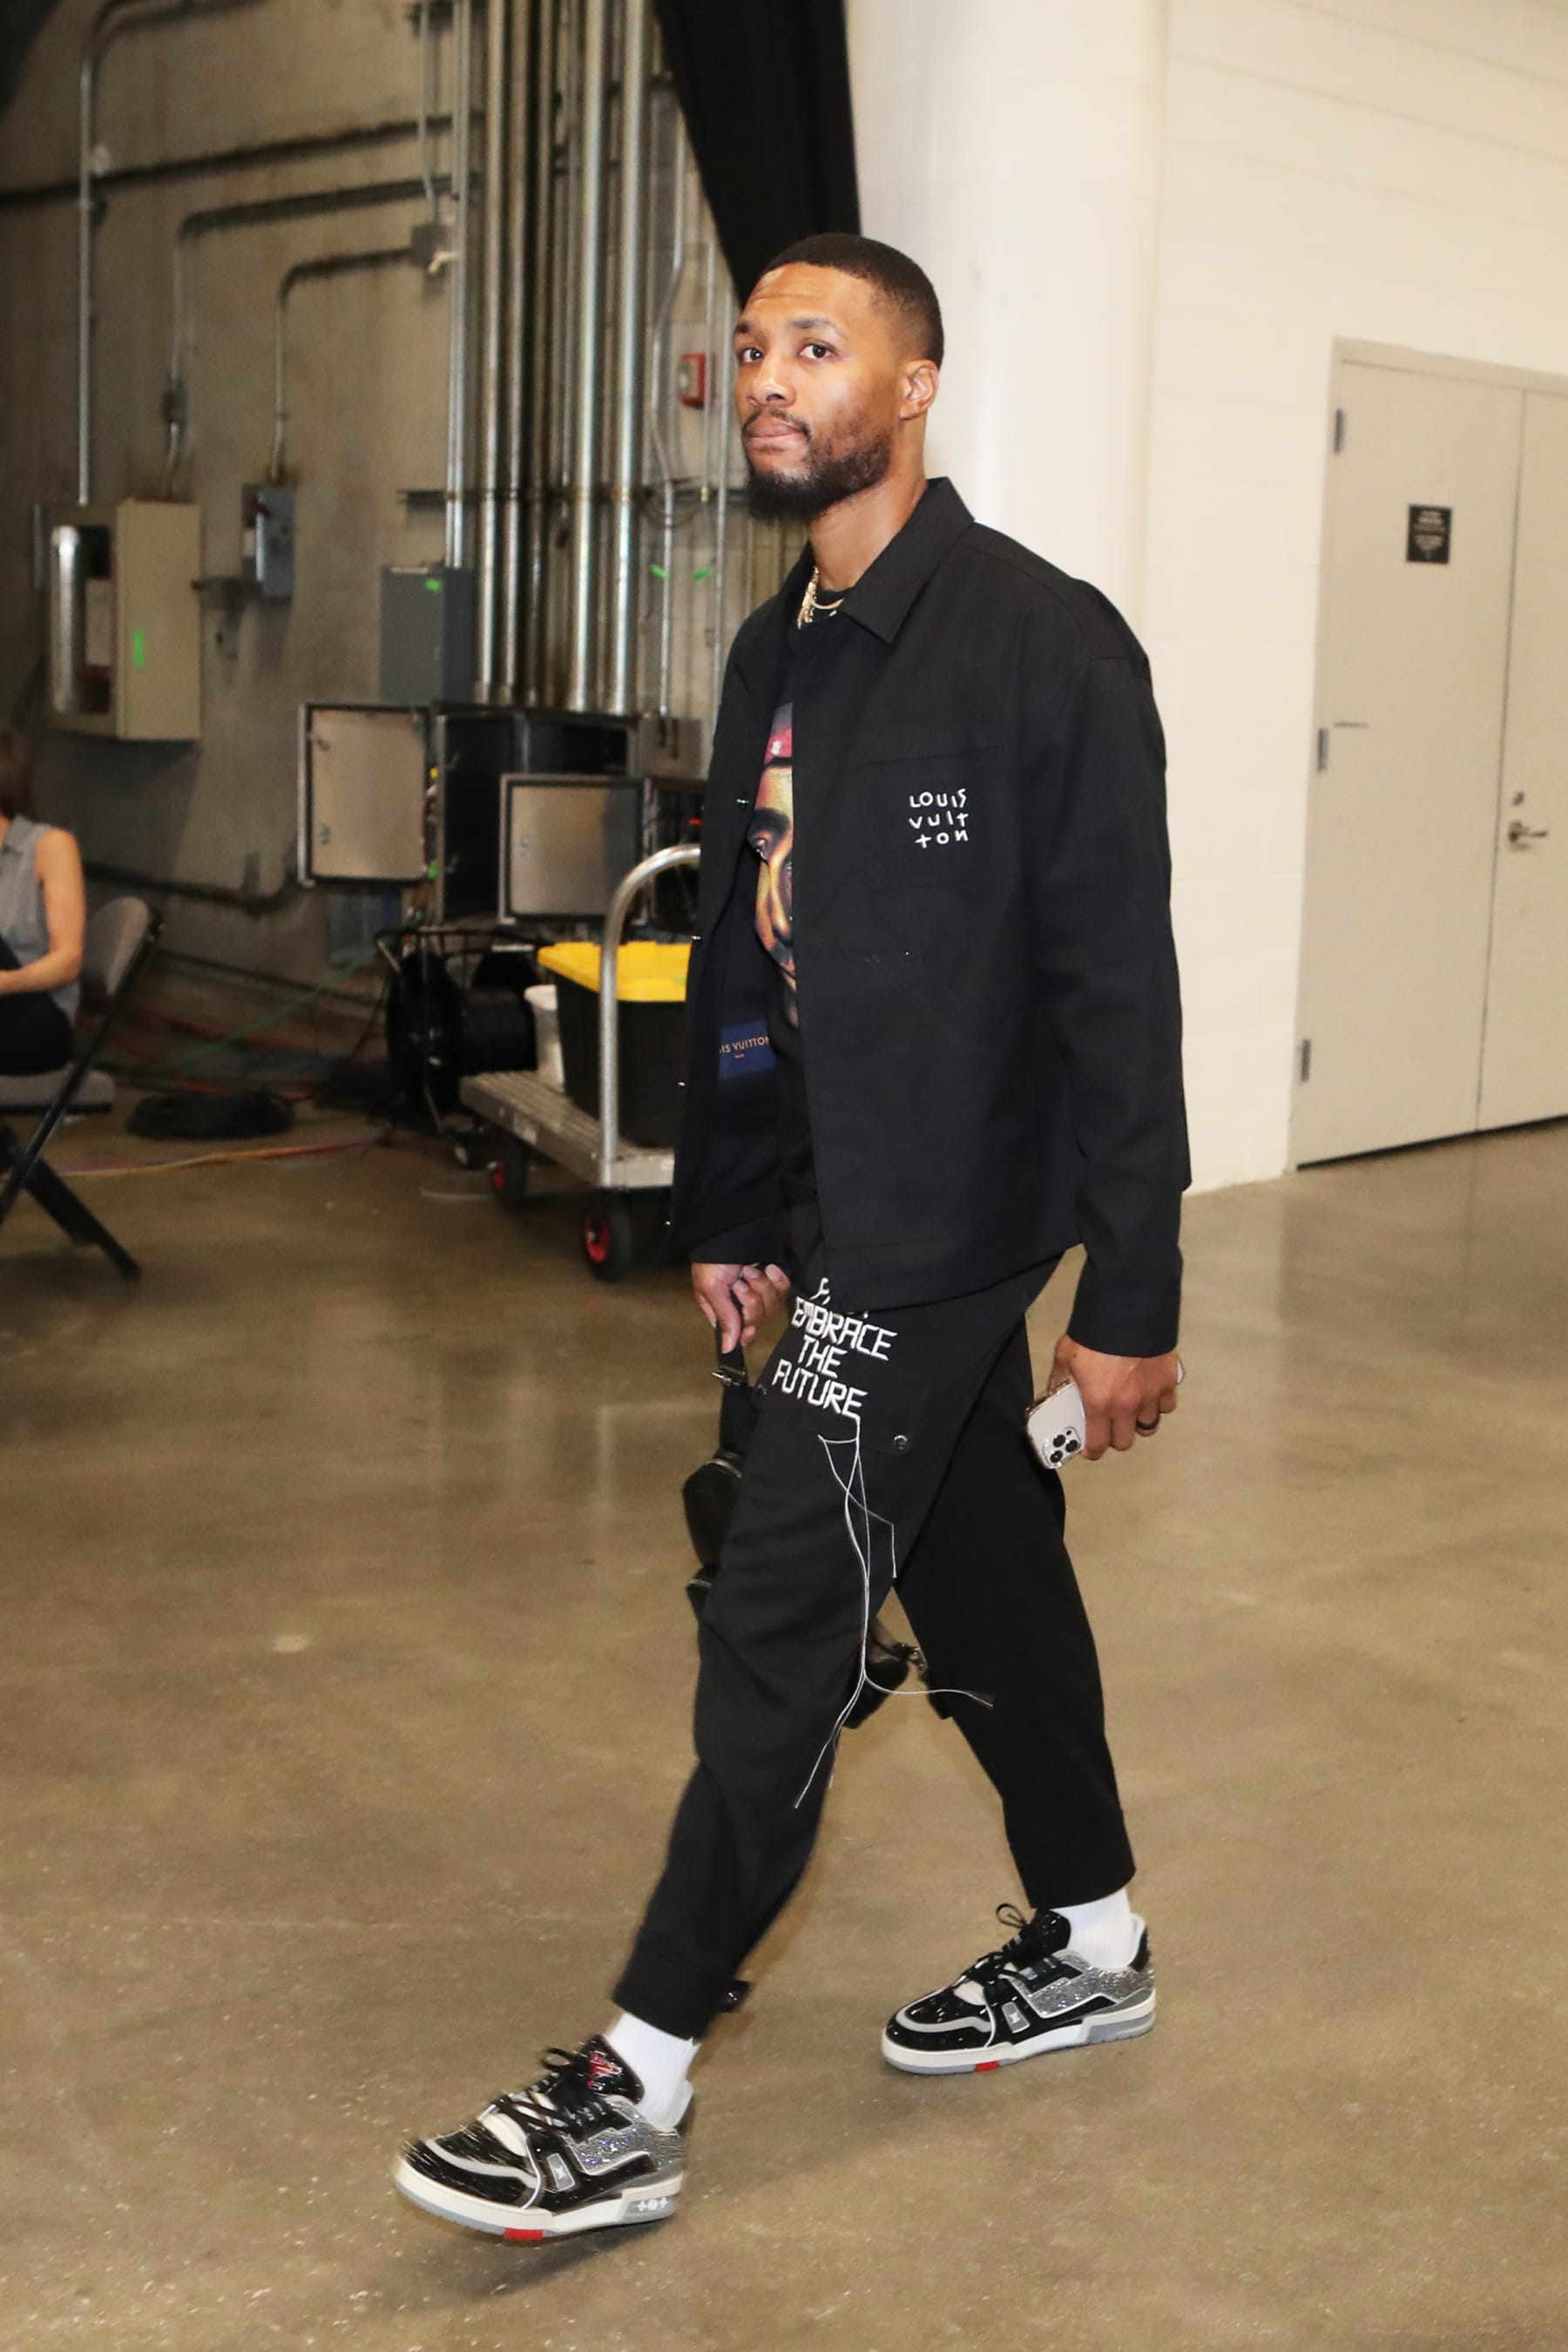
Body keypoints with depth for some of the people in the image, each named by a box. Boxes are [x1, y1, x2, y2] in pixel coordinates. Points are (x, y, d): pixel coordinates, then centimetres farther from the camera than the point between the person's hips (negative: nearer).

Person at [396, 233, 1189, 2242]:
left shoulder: (1041, 645, -15)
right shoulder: (778, 657, 11)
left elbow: (1118, 988, -17)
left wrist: (1130, 1302, -18)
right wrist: (725, 1212, 17)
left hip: (950, 1221, -8)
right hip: (839, 1209, 8)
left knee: (780, 1623, -5)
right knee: (982, 1581, 18)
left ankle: (635, 2094, 5)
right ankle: (1091, 1947, 37)